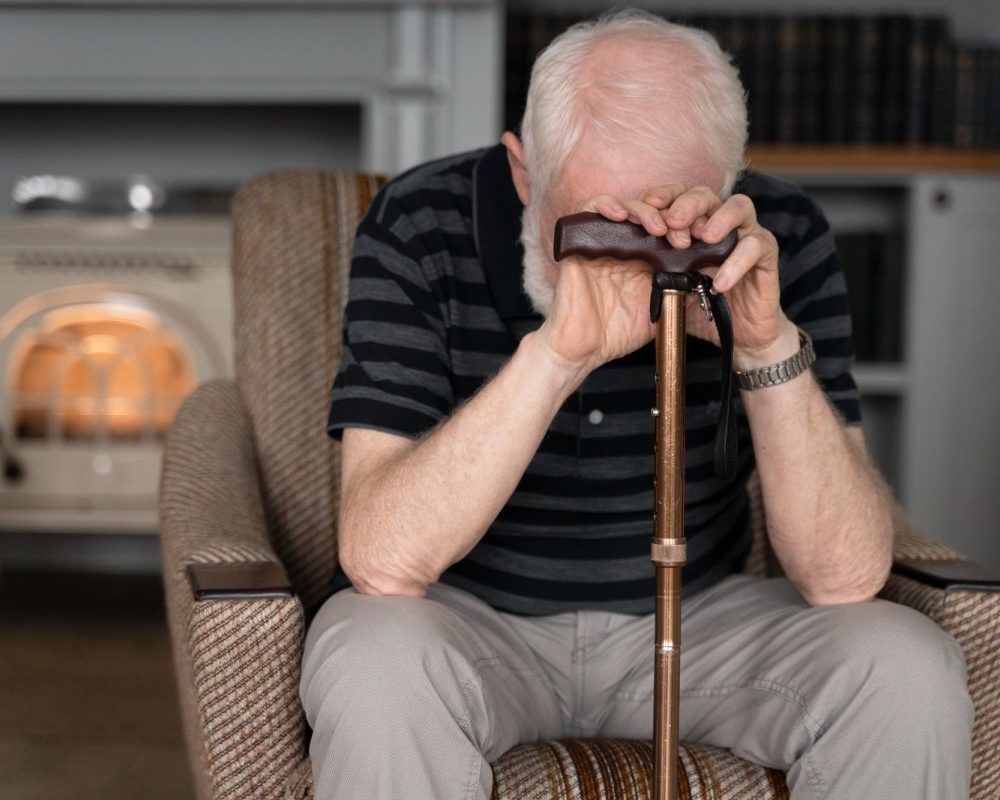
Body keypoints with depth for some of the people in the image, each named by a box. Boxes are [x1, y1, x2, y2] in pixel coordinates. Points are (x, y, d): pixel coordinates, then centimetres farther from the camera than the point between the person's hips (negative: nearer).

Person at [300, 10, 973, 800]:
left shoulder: (780, 240, -14)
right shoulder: (420, 226, -18)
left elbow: (846, 577, -17)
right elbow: (380, 560, -28)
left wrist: (769, 346, -32)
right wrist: (556, 354, -40)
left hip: (695, 615, 3)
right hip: (469, 616, -2)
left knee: (911, 672, -21)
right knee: (378, 671, -34)